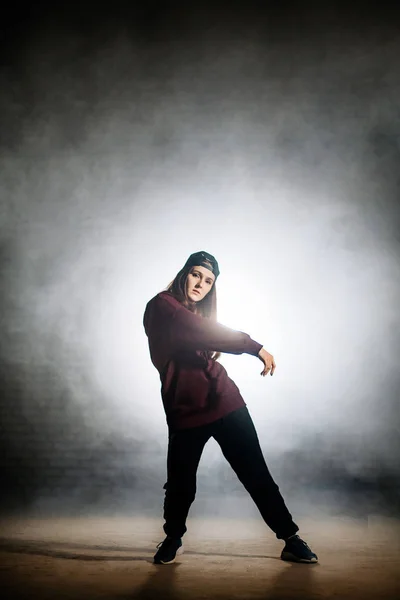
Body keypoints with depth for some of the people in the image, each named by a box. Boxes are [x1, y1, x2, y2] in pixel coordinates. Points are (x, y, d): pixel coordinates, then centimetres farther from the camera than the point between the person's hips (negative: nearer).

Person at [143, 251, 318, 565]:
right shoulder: (162, 306, -7)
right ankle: (173, 539, 31)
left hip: (226, 404, 5)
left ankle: (291, 540, 8)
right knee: (180, 484, 5)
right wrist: (255, 347, -24)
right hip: (184, 413, -5)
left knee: (257, 475, 2)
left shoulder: (199, 313, 20)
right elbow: (199, 331, -21)